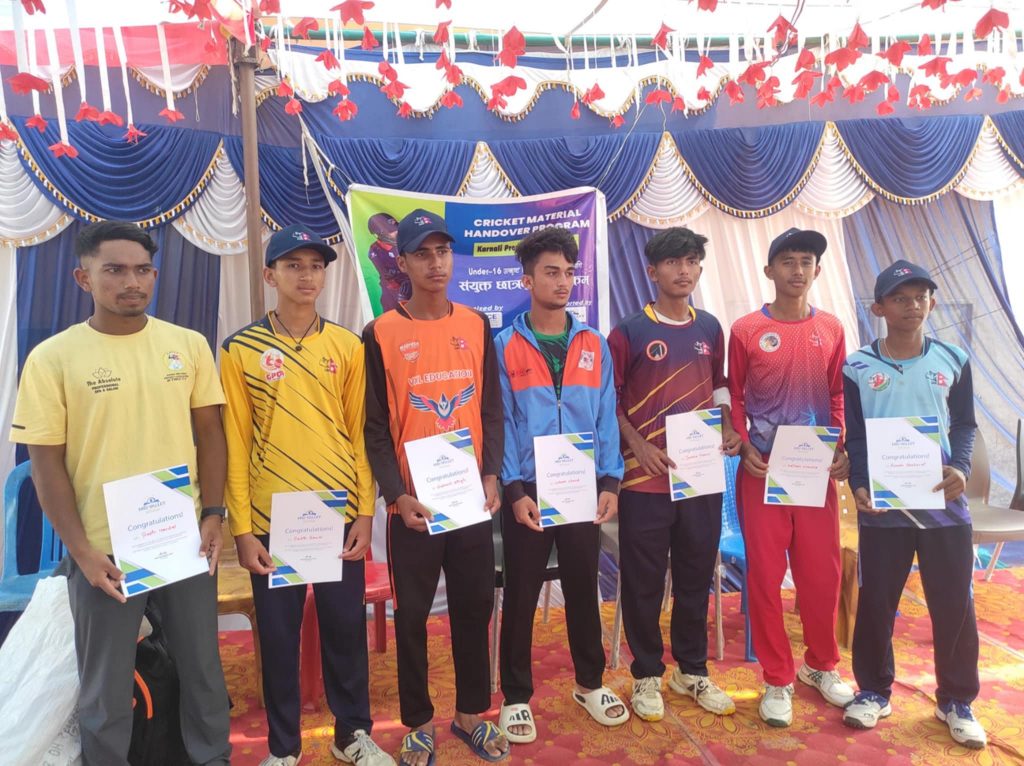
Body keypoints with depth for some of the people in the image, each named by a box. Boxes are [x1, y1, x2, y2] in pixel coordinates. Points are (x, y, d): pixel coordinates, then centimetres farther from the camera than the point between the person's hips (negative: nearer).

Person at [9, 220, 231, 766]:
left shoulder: (189, 344, 1)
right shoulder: (52, 358, -6)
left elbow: (209, 432, 5)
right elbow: (46, 463, -5)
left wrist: (213, 513, -3)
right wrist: (81, 550, -10)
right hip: (104, 550, -2)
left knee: (203, 668, 17)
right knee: (106, 686, 13)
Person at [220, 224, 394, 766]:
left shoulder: (347, 346, 3)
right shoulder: (241, 349, -1)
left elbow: (359, 433, 4)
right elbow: (235, 443, -2)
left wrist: (365, 513, 0)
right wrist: (241, 528, -4)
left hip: (339, 514, 1)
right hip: (271, 519, -1)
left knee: (346, 627, 12)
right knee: (278, 635, 11)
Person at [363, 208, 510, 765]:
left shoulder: (477, 325, 6)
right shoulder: (380, 335, -4)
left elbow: (491, 409, 8)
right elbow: (375, 427, -4)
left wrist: (490, 476, -3)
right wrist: (397, 495, -13)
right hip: (414, 504, -3)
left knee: (474, 608, 13)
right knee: (412, 616, 9)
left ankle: (471, 714, 32)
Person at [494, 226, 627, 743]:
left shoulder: (594, 345, 5)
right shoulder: (505, 346, -3)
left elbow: (605, 418, 4)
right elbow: (499, 422, -6)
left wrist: (610, 481, -5)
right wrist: (514, 488, -13)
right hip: (528, 492, -2)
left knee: (584, 589, 16)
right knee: (520, 596, 8)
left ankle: (590, 683, 35)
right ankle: (516, 697, 25)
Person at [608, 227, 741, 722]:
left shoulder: (710, 329, 9)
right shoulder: (629, 332, -6)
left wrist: (728, 429, 1)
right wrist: (638, 445, -15)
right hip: (645, 477, -4)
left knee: (697, 575, 15)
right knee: (644, 581, 6)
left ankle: (692, 670, 32)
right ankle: (647, 674, 24)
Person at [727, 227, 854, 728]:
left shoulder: (830, 329, 6)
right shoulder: (746, 330, -2)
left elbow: (837, 396, 10)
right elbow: (734, 398, 2)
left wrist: (843, 450, -2)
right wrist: (744, 448, -10)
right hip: (763, 472, -2)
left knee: (822, 573, 10)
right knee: (765, 575, 4)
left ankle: (822, 666, 34)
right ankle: (777, 680, 21)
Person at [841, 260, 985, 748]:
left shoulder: (953, 360, 4)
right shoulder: (856, 368, -2)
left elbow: (965, 424, 9)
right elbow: (853, 437, 2)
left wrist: (960, 467, -9)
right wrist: (859, 485, -12)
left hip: (944, 505, 2)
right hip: (882, 508, -1)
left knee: (955, 605, 8)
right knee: (875, 603, 8)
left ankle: (956, 700, 28)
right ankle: (874, 691, 27)